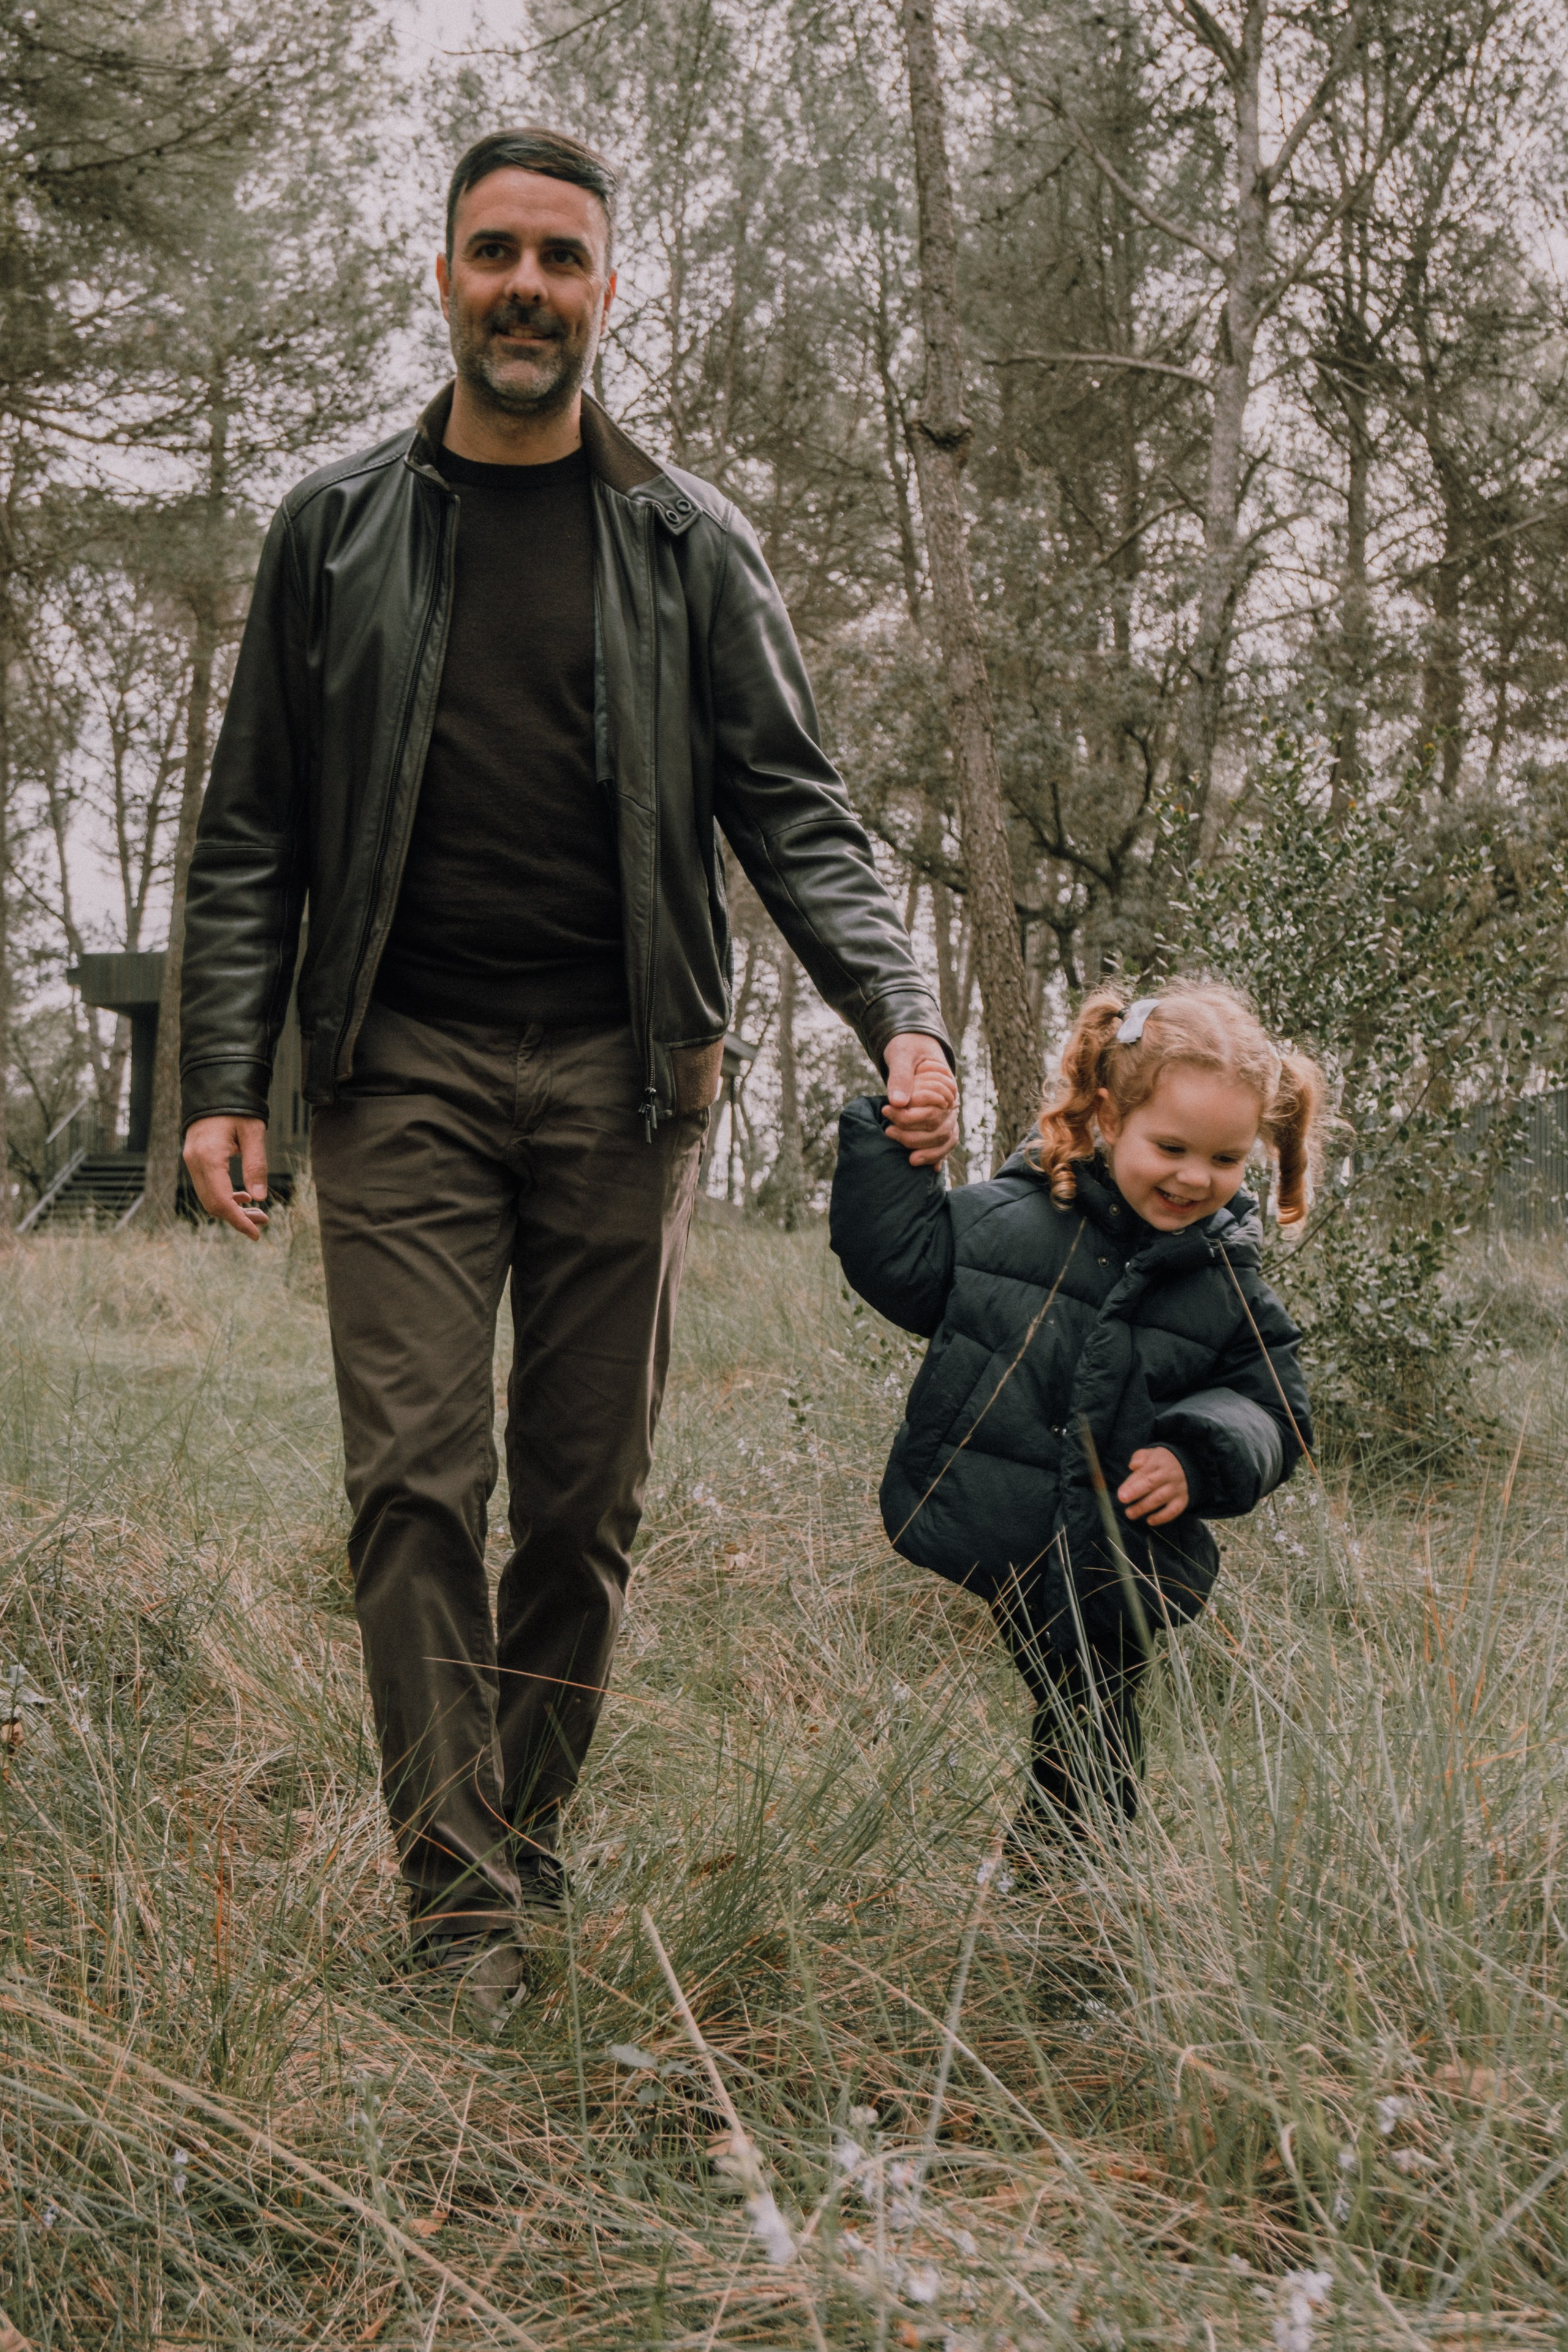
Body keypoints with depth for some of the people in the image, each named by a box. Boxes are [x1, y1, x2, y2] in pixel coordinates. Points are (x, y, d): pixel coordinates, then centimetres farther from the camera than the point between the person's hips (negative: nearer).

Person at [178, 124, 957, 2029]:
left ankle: (529, 1838, 21)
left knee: (588, 1494, 4)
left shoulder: (686, 539, 9)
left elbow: (790, 808, 6)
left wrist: (898, 1014, -10)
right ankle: (464, 1912, -3)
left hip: (620, 1074, 1)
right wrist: (222, 1078, -1)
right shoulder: (337, 530, 9)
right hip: (404, 1067, 0)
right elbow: (252, 832, 9)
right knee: (416, 1480, -8)